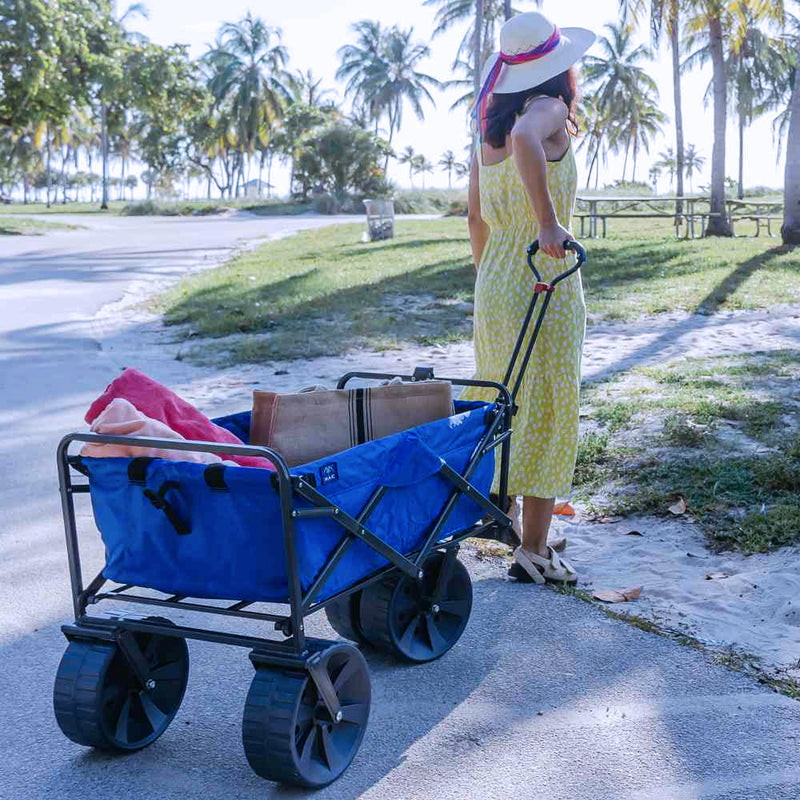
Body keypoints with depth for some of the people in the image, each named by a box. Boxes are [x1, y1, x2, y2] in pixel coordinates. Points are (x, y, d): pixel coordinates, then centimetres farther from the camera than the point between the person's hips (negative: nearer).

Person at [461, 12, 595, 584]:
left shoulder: (488, 128, 10)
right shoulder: (548, 111, -12)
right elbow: (525, 141, -37)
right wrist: (549, 222, -32)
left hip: (494, 281, 7)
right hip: (546, 284, -7)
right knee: (548, 414, 3)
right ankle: (534, 550, 10)